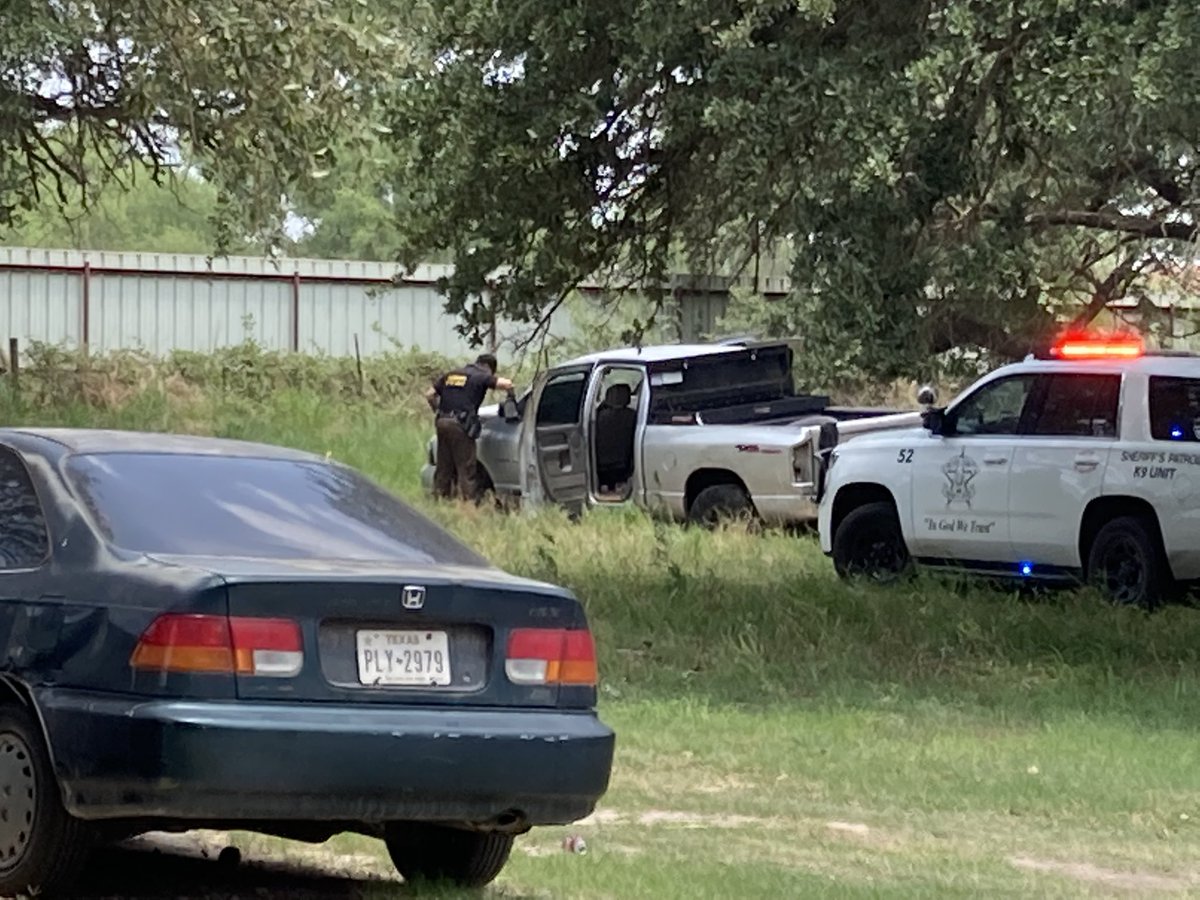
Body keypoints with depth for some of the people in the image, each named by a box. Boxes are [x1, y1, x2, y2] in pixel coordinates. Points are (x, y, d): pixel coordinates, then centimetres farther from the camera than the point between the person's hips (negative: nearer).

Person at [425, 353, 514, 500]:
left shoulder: (451, 375, 20)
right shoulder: (481, 377, 1)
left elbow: (429, 395, 17)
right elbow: (506, 384, -11)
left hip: (443, 422, 6)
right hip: (460, 425, -6)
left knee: (444, 467, 12)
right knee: (466, 469, -2)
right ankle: (467, 501, -7)